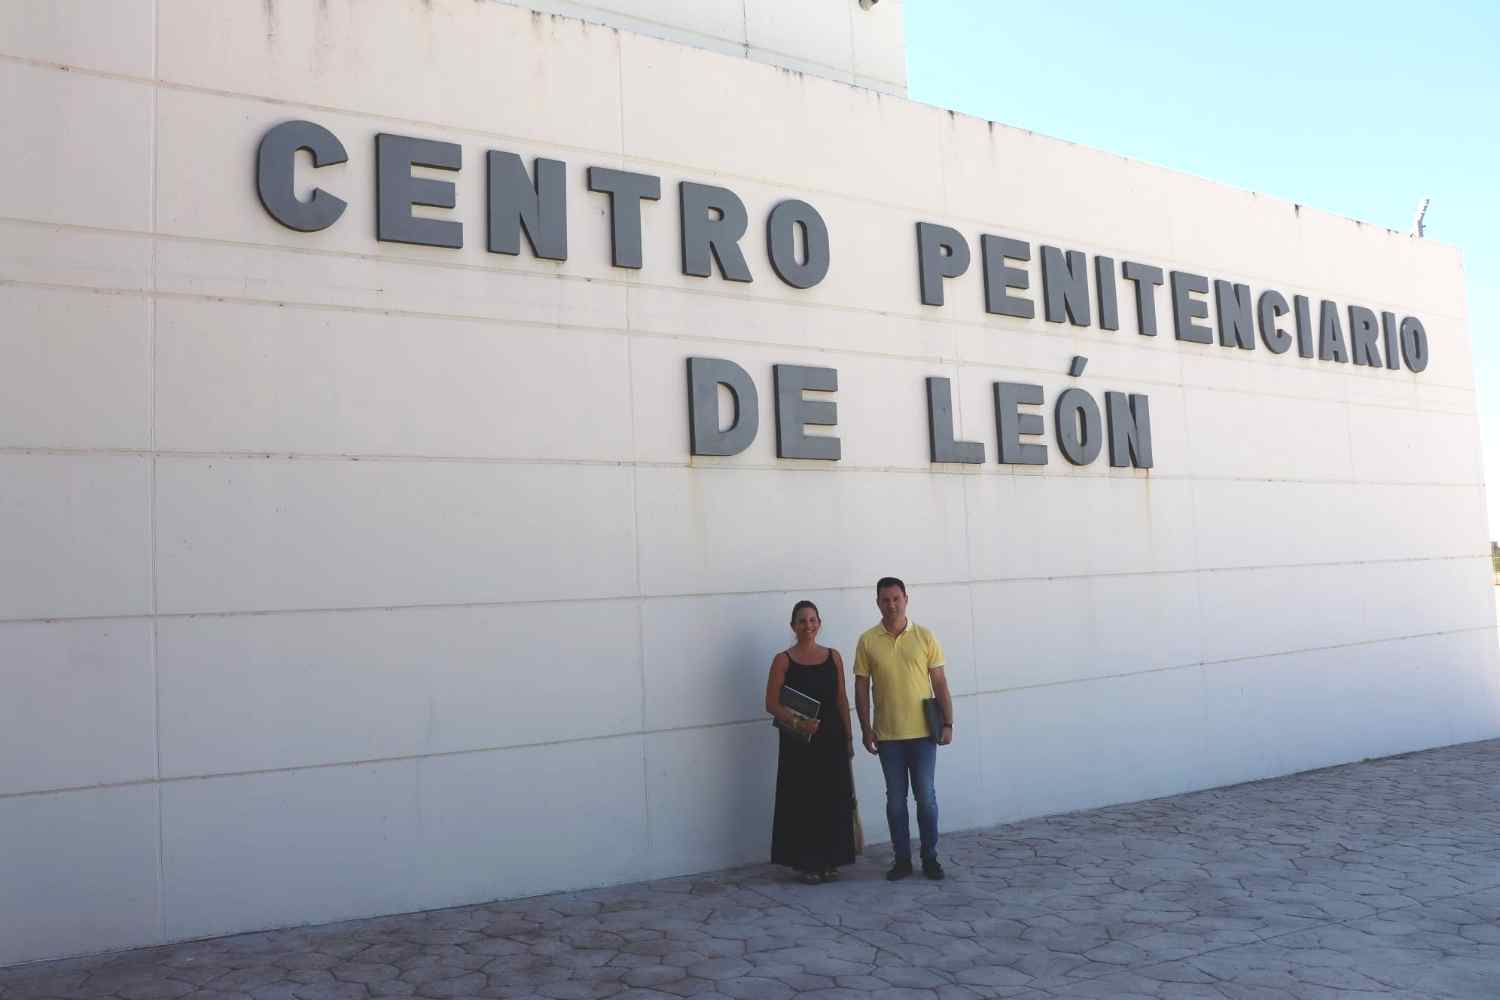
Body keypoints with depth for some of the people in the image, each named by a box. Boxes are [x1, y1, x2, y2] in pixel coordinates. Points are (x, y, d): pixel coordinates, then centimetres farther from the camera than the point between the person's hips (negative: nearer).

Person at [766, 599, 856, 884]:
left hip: (831, 738, 3)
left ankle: (829, 861, 20)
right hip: (799, 742, -3)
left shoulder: (833, 657, 7)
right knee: (803, 801, 1)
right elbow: (772, 704, -6)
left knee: (834, 801, 6)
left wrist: (848, 737, 8)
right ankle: (807, 863, 12)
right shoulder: (783, 660, -3)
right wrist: (797, 722, -21)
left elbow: (842, 700, 10)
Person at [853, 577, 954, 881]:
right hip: (887, 735, 1)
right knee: (895, 799, 8)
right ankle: (902, 859, 18)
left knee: (926, 797, 5)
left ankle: (930, 857, 18)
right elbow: (861, 687, 2)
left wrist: (948, 723, -3)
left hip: (923, 732, 0)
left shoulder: (925, 636, -2)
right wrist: (865, 729, -3)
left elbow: (940, 683, 1)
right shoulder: (867, 641, -1)